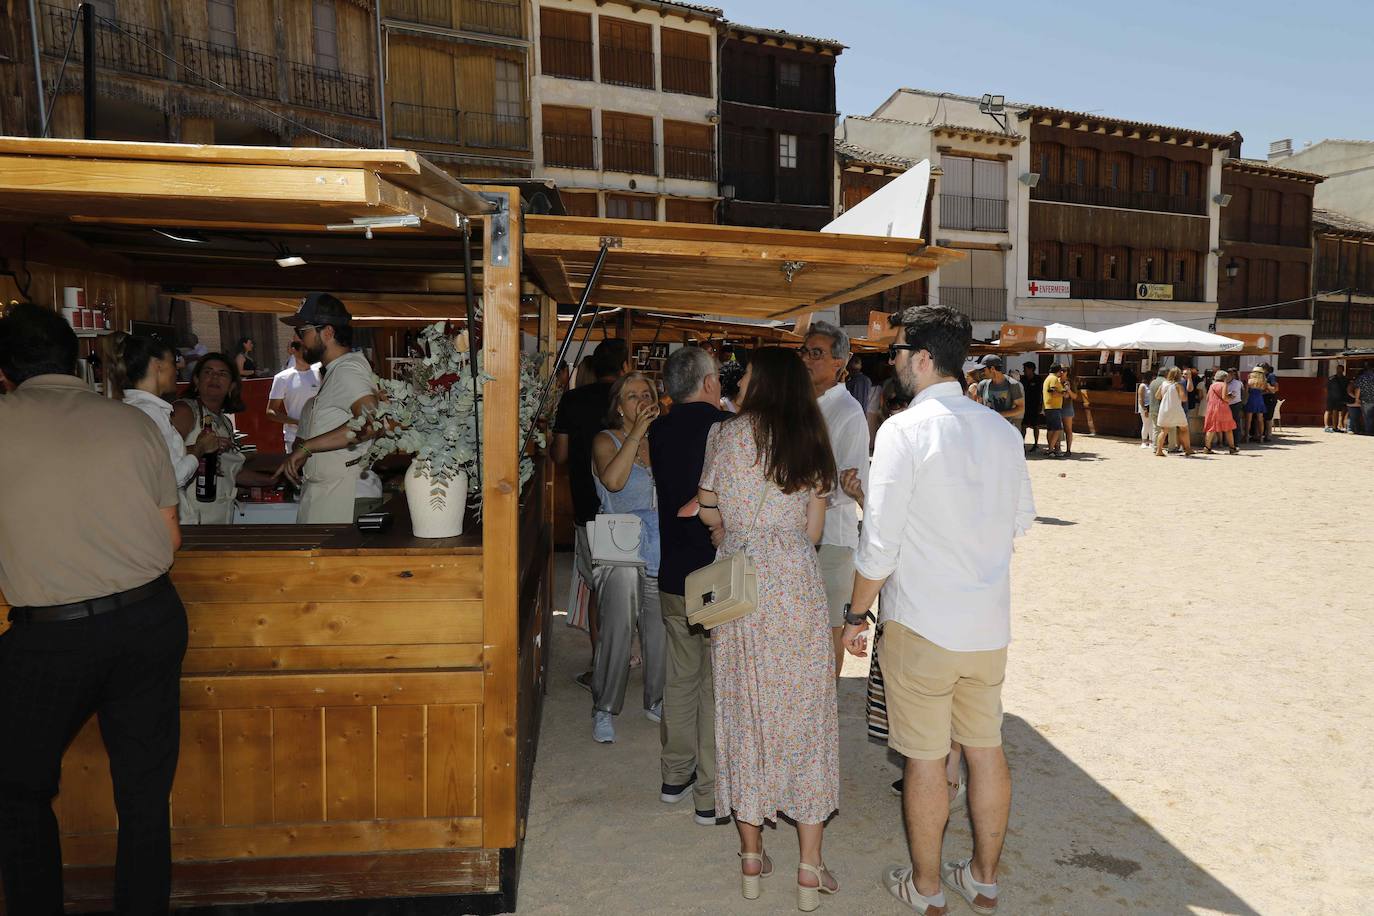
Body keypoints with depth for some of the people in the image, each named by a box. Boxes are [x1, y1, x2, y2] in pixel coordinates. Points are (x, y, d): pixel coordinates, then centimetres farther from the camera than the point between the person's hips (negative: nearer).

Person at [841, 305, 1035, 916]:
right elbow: (1022, 518, 14)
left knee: (926, 758, 9)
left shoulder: (903, 430, -16)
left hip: (922, 622, -6)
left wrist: (855, 615, -5)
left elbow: (879, 543, -17)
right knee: (986, 749, 17)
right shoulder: (1002, 430, 2)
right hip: (990, 622, 6)